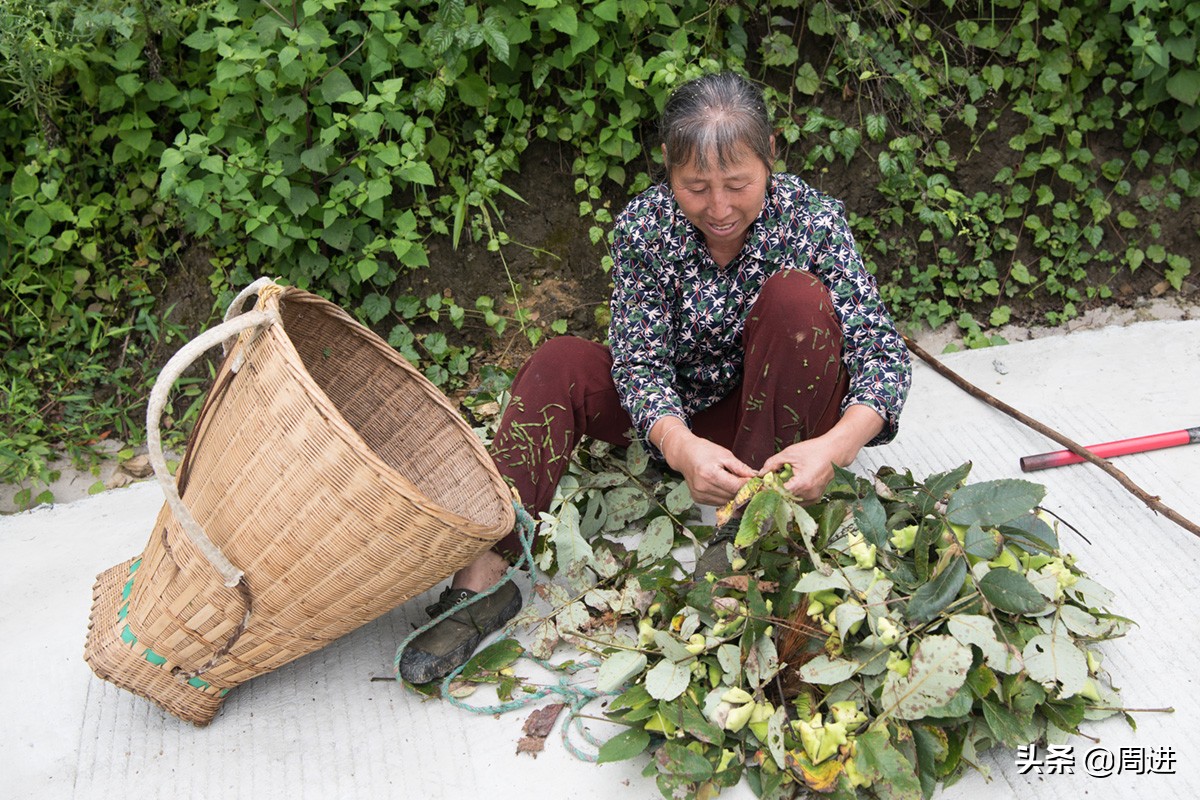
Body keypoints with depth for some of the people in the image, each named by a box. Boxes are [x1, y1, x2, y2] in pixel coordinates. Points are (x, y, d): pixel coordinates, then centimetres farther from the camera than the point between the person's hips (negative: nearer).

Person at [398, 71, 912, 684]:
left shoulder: (811, 218, -20)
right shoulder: (642, 225, -16)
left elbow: (883, 351, -24)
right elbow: (641, 360, -22)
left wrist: (835, 446, -45)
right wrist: (682, 448, -43)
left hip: (778, 417, -1)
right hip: (679, 419, 2)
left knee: (796, 296, -28)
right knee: (561, 364, -21)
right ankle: (485, 575, -29)